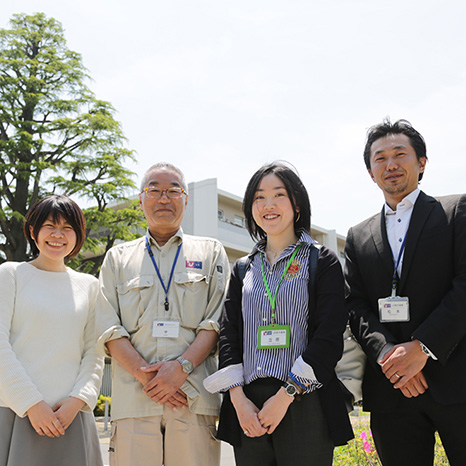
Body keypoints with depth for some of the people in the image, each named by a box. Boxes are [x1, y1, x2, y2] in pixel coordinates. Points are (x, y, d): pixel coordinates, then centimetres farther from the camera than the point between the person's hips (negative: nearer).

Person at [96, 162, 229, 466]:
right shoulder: (118, 258, 17)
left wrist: (182, 366, -11)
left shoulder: (211, 252, 14)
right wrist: (145, 375, -8)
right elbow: (109, 329, 6)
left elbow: (218, 321, 4)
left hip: (195, 397, 0)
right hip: (133, 399, 1)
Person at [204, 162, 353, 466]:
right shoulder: (243, 270, 14)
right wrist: (238, 397, -5)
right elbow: (229, 335, 9)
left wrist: (286, 395, -13)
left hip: (304, 405, -3)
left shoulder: (323, 263, 2)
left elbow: (329, 336, -6)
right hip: (248, 410, 4)